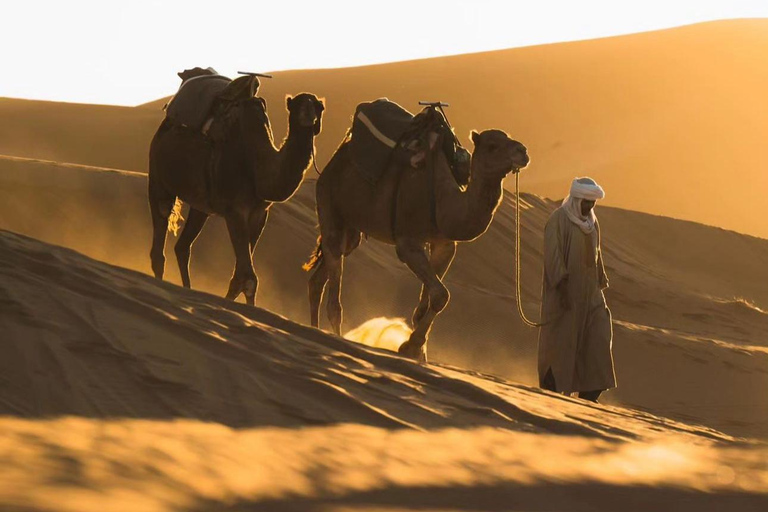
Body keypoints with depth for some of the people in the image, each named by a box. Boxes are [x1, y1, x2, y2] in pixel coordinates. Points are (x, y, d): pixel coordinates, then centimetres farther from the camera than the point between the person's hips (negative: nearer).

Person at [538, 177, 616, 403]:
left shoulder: (591, 221, 11)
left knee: (599, 335, -3)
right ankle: (550, 392, 8)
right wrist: (562, 286, -26)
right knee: (560, 341, -1)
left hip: (588, 291, 7)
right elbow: (553, 254, -19)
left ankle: (589, 395, -1)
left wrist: (600, 284, 17)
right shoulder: (559, 220, -12)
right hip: (565, 291, -7)